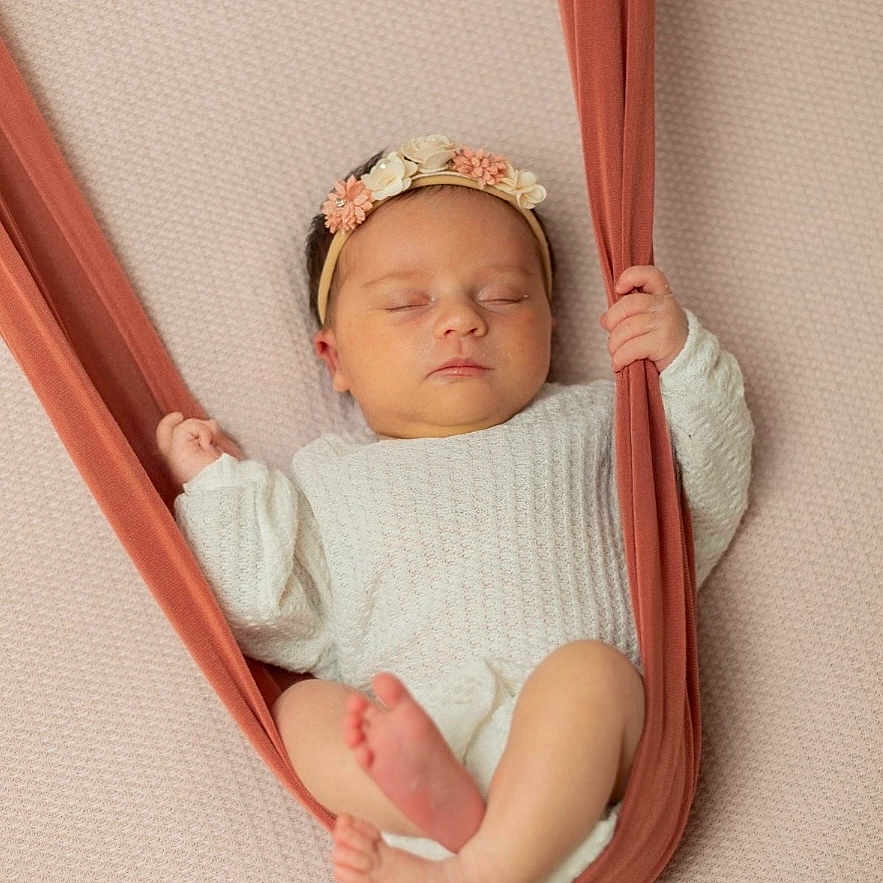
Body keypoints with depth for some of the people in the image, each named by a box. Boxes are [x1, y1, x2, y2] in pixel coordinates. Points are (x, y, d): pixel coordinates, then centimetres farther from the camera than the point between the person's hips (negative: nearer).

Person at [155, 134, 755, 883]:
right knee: (304, 708, -23)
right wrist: (219, 486, 12)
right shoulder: (331, 477, 24)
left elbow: (707, 513, 15)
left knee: (591, 667, -30)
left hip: (570, 751, -1)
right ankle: (445, 812, -46)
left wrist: (683, 365, 5)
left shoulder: (588, 425, 24)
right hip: (399, 741, 1)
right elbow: (280, 622, 13)